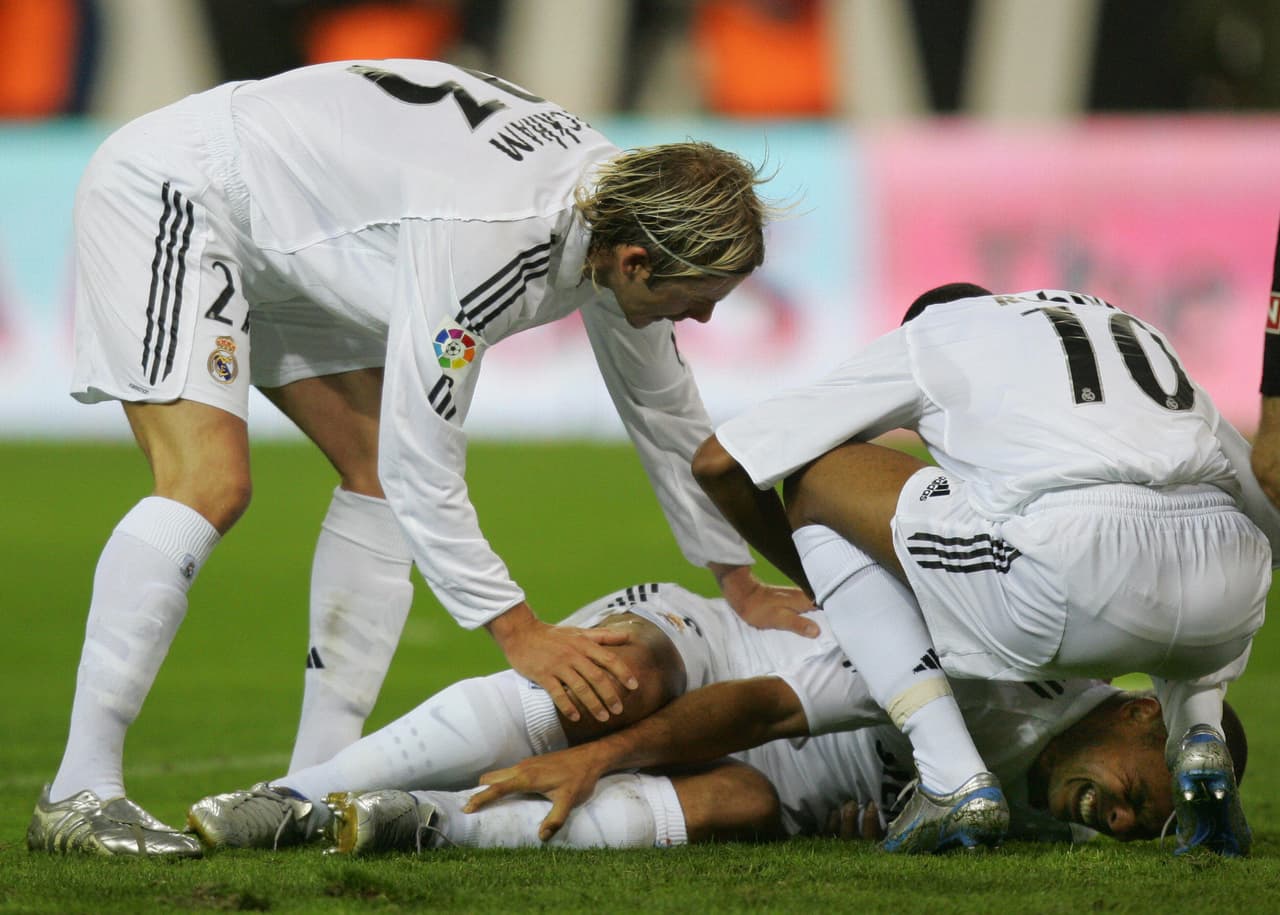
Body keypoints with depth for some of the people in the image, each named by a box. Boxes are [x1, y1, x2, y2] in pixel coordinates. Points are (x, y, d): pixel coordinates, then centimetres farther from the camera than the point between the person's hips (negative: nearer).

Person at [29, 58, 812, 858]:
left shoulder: (624, 204, -9)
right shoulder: (481, 239, -37)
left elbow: (666, 410, 8)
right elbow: (422, 469, -32)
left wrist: (740, 583, 14)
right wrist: (520, 633, -28)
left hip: (288, 250, 10)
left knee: (379, 475, 3)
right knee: (210, 485, -23)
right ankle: (80, 795, -19)